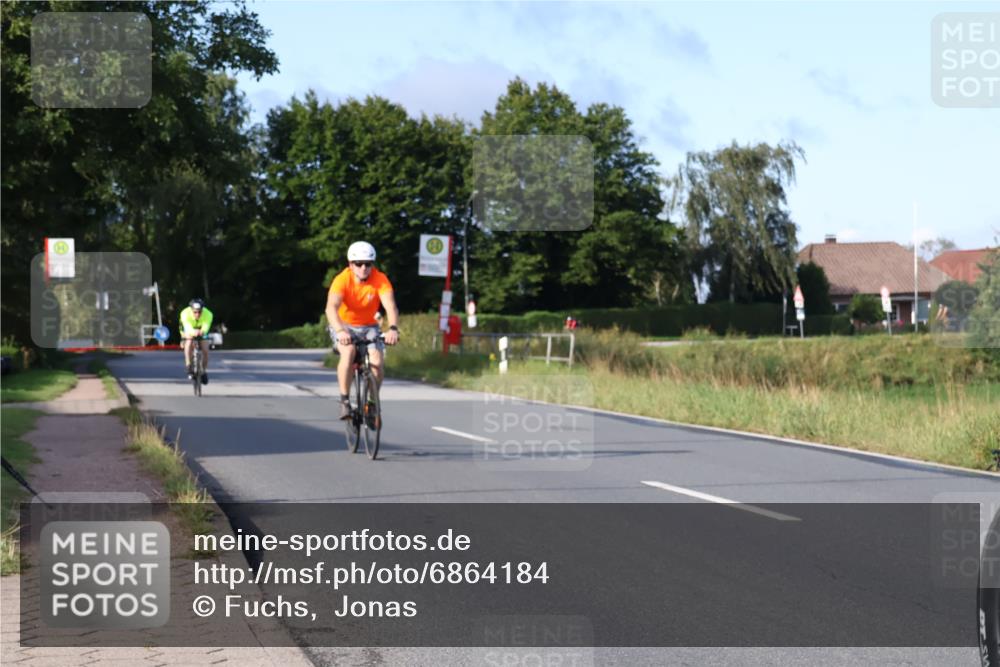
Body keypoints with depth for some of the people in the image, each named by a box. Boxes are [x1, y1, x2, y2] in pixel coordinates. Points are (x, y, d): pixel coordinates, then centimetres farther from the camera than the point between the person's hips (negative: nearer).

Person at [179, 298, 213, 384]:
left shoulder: (208, 314, -36)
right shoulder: (185, 314, -38)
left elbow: (206, 326, -53)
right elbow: (187, 327, -52)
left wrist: (202, 331, -77)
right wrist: (193, 332, -76)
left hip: (202, 332, 1)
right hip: (189, 330, -1)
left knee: (205, 350, -13)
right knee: (189, 344, -32)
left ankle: (204, 371, 11)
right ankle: (189, 367, -22)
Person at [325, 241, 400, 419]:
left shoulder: (380, 280, -19)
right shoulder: (342, 279, -23)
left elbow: (390, 306, -31)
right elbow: (331, 307, -37)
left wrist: (393, 329, -51)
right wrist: (340, 331, -55)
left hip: (368, 326, 2)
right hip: (344, 325, -2)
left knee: (376, 361, -20)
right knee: (348, 352, -32)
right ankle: (344, 401, -21)